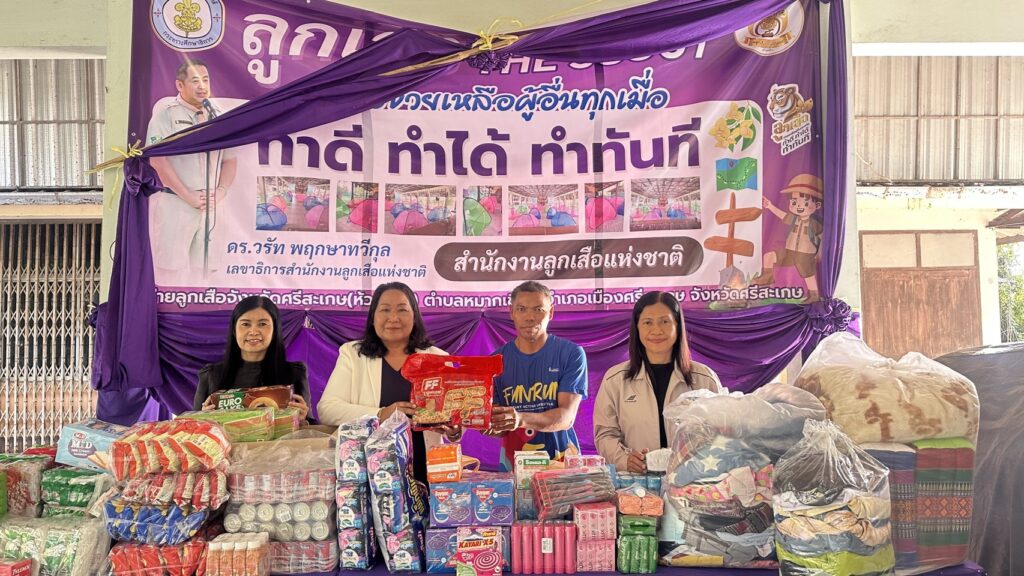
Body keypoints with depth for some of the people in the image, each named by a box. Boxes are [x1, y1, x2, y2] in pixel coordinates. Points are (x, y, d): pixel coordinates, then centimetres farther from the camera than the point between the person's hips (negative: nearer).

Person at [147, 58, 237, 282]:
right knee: (173, 273, -3)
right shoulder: (166, 112, -4)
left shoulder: (217, 114, 13)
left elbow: (230, 159, 17)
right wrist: (188, 196, -15)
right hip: (174, 203, -5)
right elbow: (157, 160, -13)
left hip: (209, 206, 5)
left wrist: (220, 192, 0)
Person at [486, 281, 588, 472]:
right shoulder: (497, 360, 3)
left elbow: (566, 417, -10)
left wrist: (522, 419, -27)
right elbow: (498, 427, 4)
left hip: (562, 461, -1)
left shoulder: (571, 354, -2)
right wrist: (492, 426, -18)